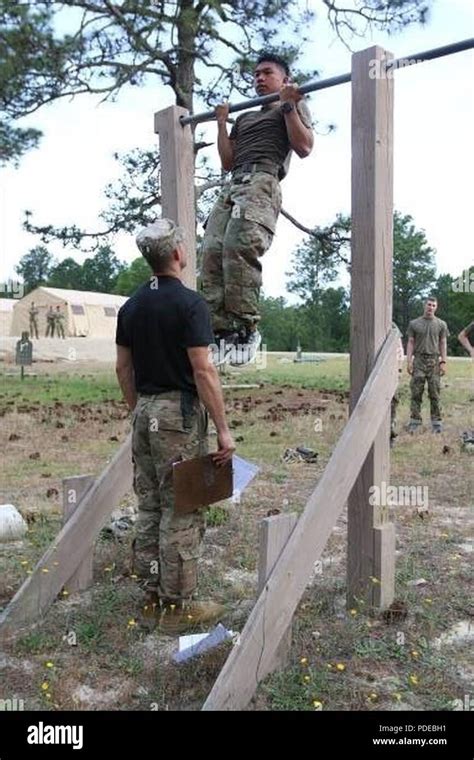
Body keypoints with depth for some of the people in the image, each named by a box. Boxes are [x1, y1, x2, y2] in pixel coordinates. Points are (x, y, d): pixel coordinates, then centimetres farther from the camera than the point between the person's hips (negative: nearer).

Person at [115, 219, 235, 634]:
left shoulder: (131, 306, 9)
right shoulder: (190, 303, -13)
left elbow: (123, 368, 12)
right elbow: (203, 371, -18)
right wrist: (223, 429, -13)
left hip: (145, 413, 8)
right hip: (180, 413, -8)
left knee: (150, 508, 14)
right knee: (182, 512, 1)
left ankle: (153, 597, 25)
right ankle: (177, 606, 11)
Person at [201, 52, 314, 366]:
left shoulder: (295, 106, 22)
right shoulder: (245, 118, 39)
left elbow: (304, 148, 4)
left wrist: (287, 105, 4)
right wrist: (222, 123, 27)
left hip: (262, 181, -6)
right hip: (233, 185, 6)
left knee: (239, 246, -31)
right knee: (212, 252, -18)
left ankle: (246, 329, -28)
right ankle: (221, 330, -22)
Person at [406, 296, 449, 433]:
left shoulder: (441, 324, 9)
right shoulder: (414, 323, 8)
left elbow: (443, 344, 8)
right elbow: (410, 343, 7)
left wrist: (443, 362, -1)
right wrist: (409, 361, -2)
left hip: (434, 360, 0)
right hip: (419, 360, 0)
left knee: (434, 393, 1)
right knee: (416, 392, -2)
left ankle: (436, 422, 6)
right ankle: (415, 421, 2)